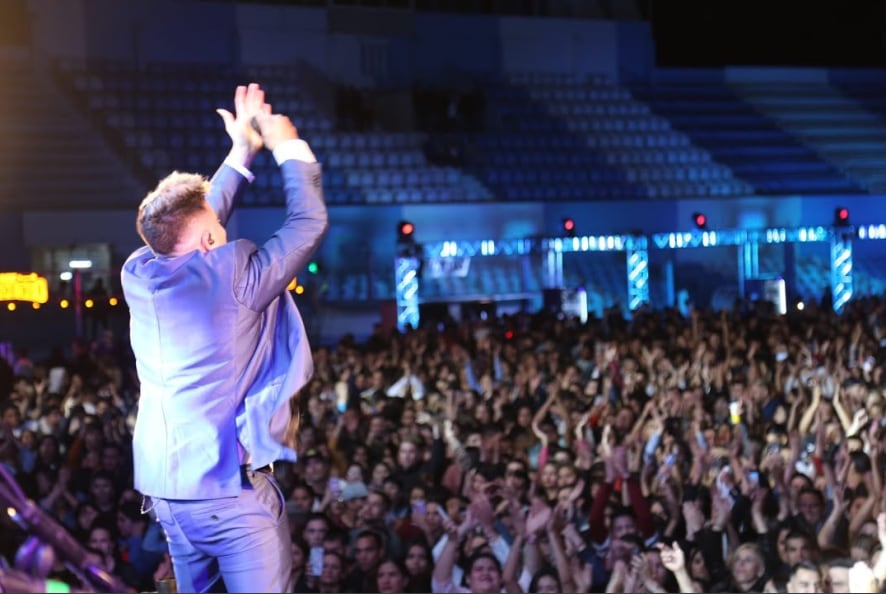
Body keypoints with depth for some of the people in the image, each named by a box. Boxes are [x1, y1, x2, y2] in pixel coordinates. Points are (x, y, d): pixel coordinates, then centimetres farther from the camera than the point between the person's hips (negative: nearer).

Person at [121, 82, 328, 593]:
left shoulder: (139, 273, 5)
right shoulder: (232, 273, -11)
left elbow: (192, 226, 22)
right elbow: (310, 222, -1)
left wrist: (243, 153, 26)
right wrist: (290, 148, 12)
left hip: (163, 485, 7)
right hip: (228, 482, -7)